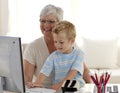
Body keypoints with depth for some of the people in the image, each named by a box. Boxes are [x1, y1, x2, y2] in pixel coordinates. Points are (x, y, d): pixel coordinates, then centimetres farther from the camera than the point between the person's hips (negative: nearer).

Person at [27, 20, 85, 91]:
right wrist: (38, 82, -23)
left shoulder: (78, 54, 0)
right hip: (57, 88, 1)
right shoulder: (53, 56, 6)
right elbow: (44, 71, -2)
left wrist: (62, 83, -26)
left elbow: (74, 71, -12)